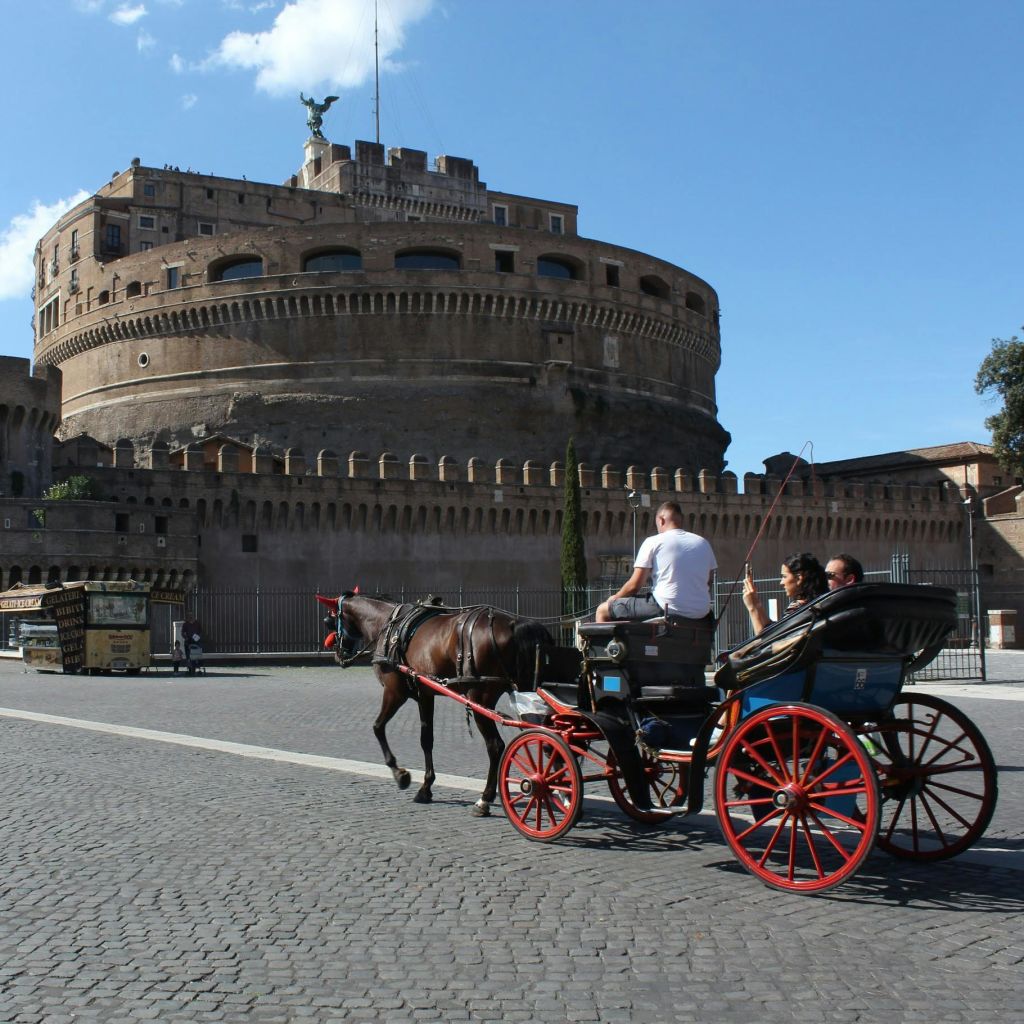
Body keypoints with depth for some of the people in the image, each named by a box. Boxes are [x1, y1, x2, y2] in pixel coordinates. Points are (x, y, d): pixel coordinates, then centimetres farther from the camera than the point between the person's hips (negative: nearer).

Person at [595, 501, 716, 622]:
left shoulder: (653, 542, 0)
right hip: (700, 613, 6)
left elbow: (634, 585, -2)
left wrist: (615, 598, 17)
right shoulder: (703, 543, 12)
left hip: (666, 608, -6)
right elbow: (708, 584, 14)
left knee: (603, 610, 8)